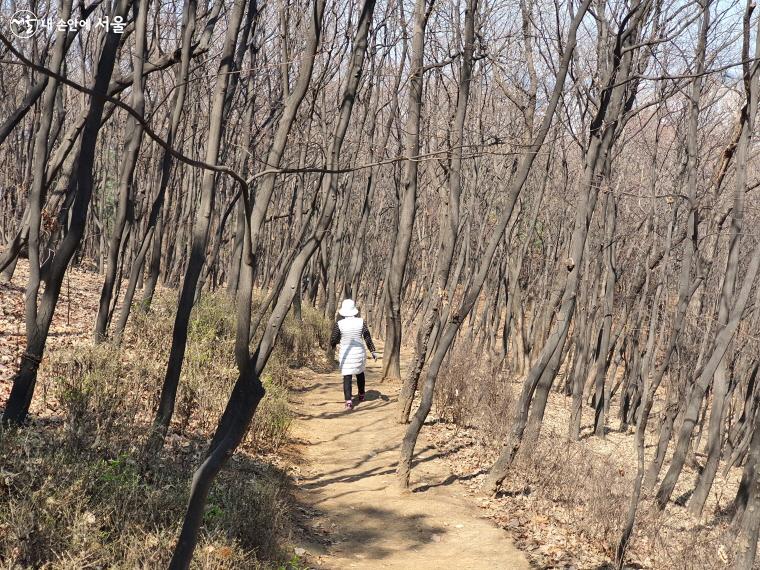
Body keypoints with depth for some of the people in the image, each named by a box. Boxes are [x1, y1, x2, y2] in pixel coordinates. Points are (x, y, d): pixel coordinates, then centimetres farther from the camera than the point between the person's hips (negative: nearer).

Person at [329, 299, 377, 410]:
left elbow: (333, 339, -4)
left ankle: (348, 401, -12)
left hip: (345, 353, -2)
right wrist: (373, 351, 3)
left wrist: (332, 346, 19)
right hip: (359, 352, 2)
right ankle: (361, 395, 38)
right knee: (360, 373, 24)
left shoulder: (339, 323, -12)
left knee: (347, 377, 0)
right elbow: (368, 337, -4)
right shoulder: (361, 322, -8)